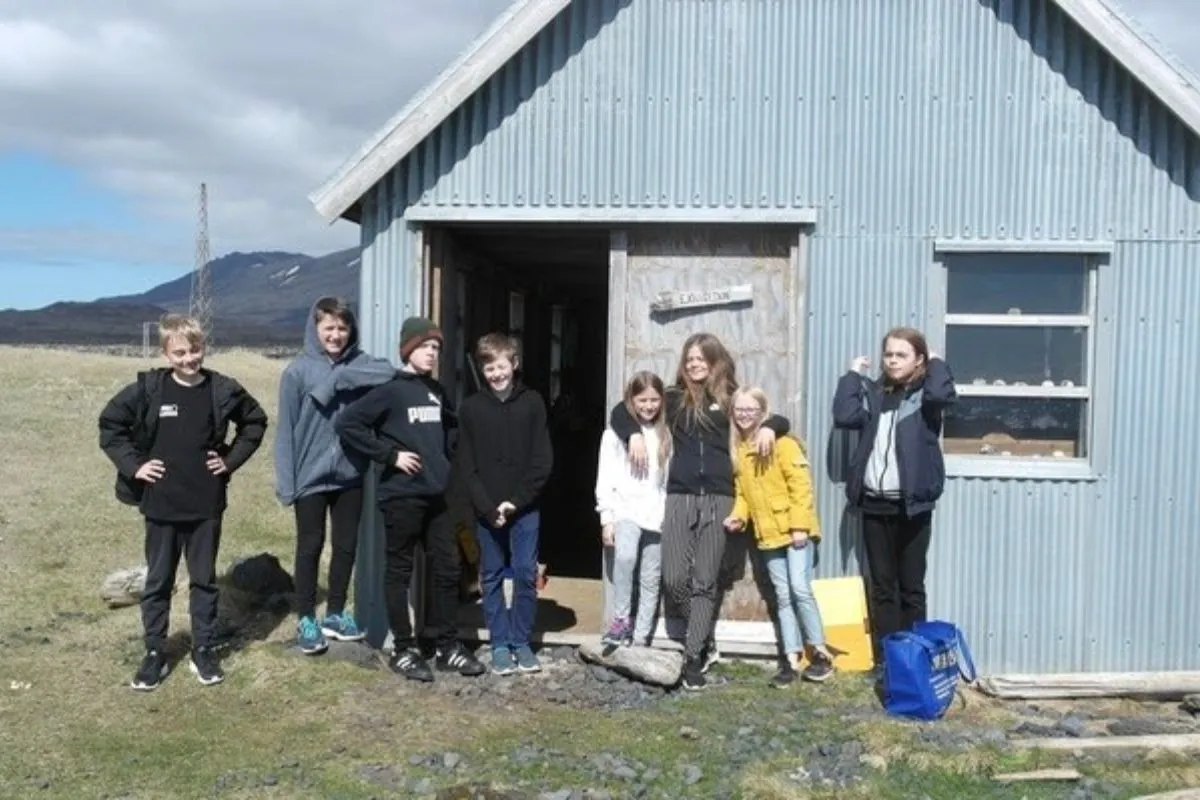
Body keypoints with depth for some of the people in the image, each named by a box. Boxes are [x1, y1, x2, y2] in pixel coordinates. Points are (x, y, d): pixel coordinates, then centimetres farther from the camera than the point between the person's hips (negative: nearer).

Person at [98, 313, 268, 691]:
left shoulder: (222, 389, -5)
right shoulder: (148, 389, -8)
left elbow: (256, 421, 9)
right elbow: (110, 423, 1)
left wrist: (232, 459, 0)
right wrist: (132, 464, -6)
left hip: (206, 506, 1)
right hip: (160, 506, -1)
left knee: (204, 580, 11)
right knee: (157, 582, 10)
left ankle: (204, 651, 23)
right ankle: (155, 654, 22)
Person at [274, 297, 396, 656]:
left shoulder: (359, 364, 0)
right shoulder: (298, 371, -8)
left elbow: (390, 371, -21)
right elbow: (286, 429, -7)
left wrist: (339, 378, -24)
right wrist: (285, 480, -10)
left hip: (350, 473, 3)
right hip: (311, 475, -3)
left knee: (346, 545, 13)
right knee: (310, 547, 8)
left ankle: (336, 614, 29)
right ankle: (306, 620, 21)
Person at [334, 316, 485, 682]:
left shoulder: (436, 391, 12)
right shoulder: (389, 391, -8)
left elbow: (452, 422, 27)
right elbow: (345, 424, -15)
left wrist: (443, 457, 10)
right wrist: (390, 455, -15)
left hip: (436, 495, 7)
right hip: (401, 497, -7)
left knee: (447, 570, 9)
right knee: (399, 572, 5)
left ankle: (447, 647, 21)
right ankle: (403, 650, 16)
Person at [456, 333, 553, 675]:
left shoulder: (533, 403, -1)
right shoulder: (471, 407, 0)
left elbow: (543, 461, -3)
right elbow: (467, 466, -2)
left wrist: (516, 501, -11)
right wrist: (488, 507, -12)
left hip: (525, 507, 0)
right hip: (486, 510, 1)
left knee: (526, 574, 3)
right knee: (491, 577, 7)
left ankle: (521, 642, 16)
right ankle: (500, 645, 16)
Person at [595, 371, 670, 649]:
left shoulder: (664, 435, 11)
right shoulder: (616, 432, 1)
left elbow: (668, 478, 10)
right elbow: (605, 478, -1)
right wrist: (606, 518, -7)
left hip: (656, 515, 4)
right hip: (625, 510, -4)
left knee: (650, 581, 4)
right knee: (625, 556, -31)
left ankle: (640, 640, 12)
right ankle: (620, 619, -15)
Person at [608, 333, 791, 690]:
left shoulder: (731, 400, 9)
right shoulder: (674, 399, 11)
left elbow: (778, 419, 15)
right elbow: (621, 411, 14)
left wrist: (770, 427, -8)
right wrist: (635, 434, -5)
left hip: (718, 499, -1)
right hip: (680, 497, 1)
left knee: (705, 581, 0)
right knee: (674, 578, -5)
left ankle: (693, 657, 5)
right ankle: (705, 640, 19)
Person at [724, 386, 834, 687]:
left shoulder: (782, 442, -10)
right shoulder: (737, 449, 9)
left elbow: (801, 484, -13)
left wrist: (799, 525, -17)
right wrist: (738, 515, -4)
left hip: (795, 529, -6)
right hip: (768, 534, 6)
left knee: (800, 588, -12)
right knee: (783, 595, 8)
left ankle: (821, 653, 3)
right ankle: (791, 659, 12)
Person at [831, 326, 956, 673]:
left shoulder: (924, 393, -1)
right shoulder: (873, 392, 9)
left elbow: (942, 394, -25)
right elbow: (844, 415, -6)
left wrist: (936, 364, -7)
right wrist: (853, 374, 0)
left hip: (912, 505, -4)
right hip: (875, 504, 4)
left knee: (911, 586, 6)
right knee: (882, 587, 10)